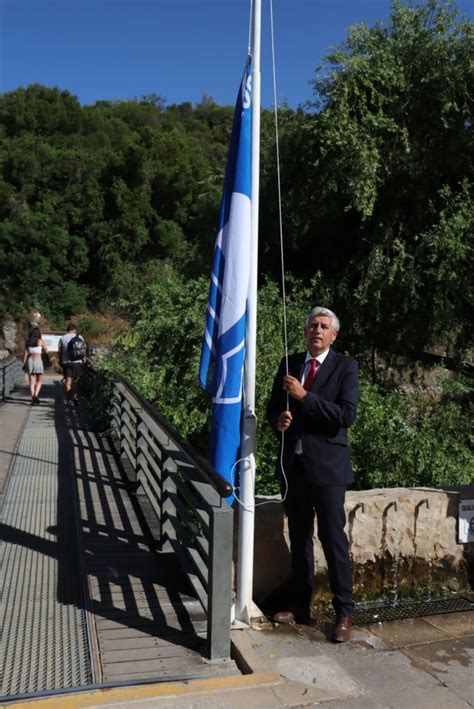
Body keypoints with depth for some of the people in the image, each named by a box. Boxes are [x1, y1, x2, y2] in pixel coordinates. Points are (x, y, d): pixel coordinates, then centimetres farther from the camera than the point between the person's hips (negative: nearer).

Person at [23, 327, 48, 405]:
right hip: (38, 360, -2)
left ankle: (33, 399, 2)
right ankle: (36, 395, -12)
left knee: (31, 381, 6)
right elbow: (46, 351, 8)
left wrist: (24, 363, 6)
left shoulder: (28, 342, 6)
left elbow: (26, 353, 3)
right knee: (39, 380, 10)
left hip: (30, 360, 2)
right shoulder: (40, 341, -1)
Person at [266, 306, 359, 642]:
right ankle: (301, 606, 28)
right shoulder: (289, 364, 9)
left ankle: (344, 613, 13)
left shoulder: (345, 366, -5)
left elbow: (347, 415, -15)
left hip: (327, 465, -5)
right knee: (299, 539, 15)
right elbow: (273, 407, 15)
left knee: (333, 539, -1)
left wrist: (304, 396, -21)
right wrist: (278, 421, -9)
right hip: (293, 464, 5)